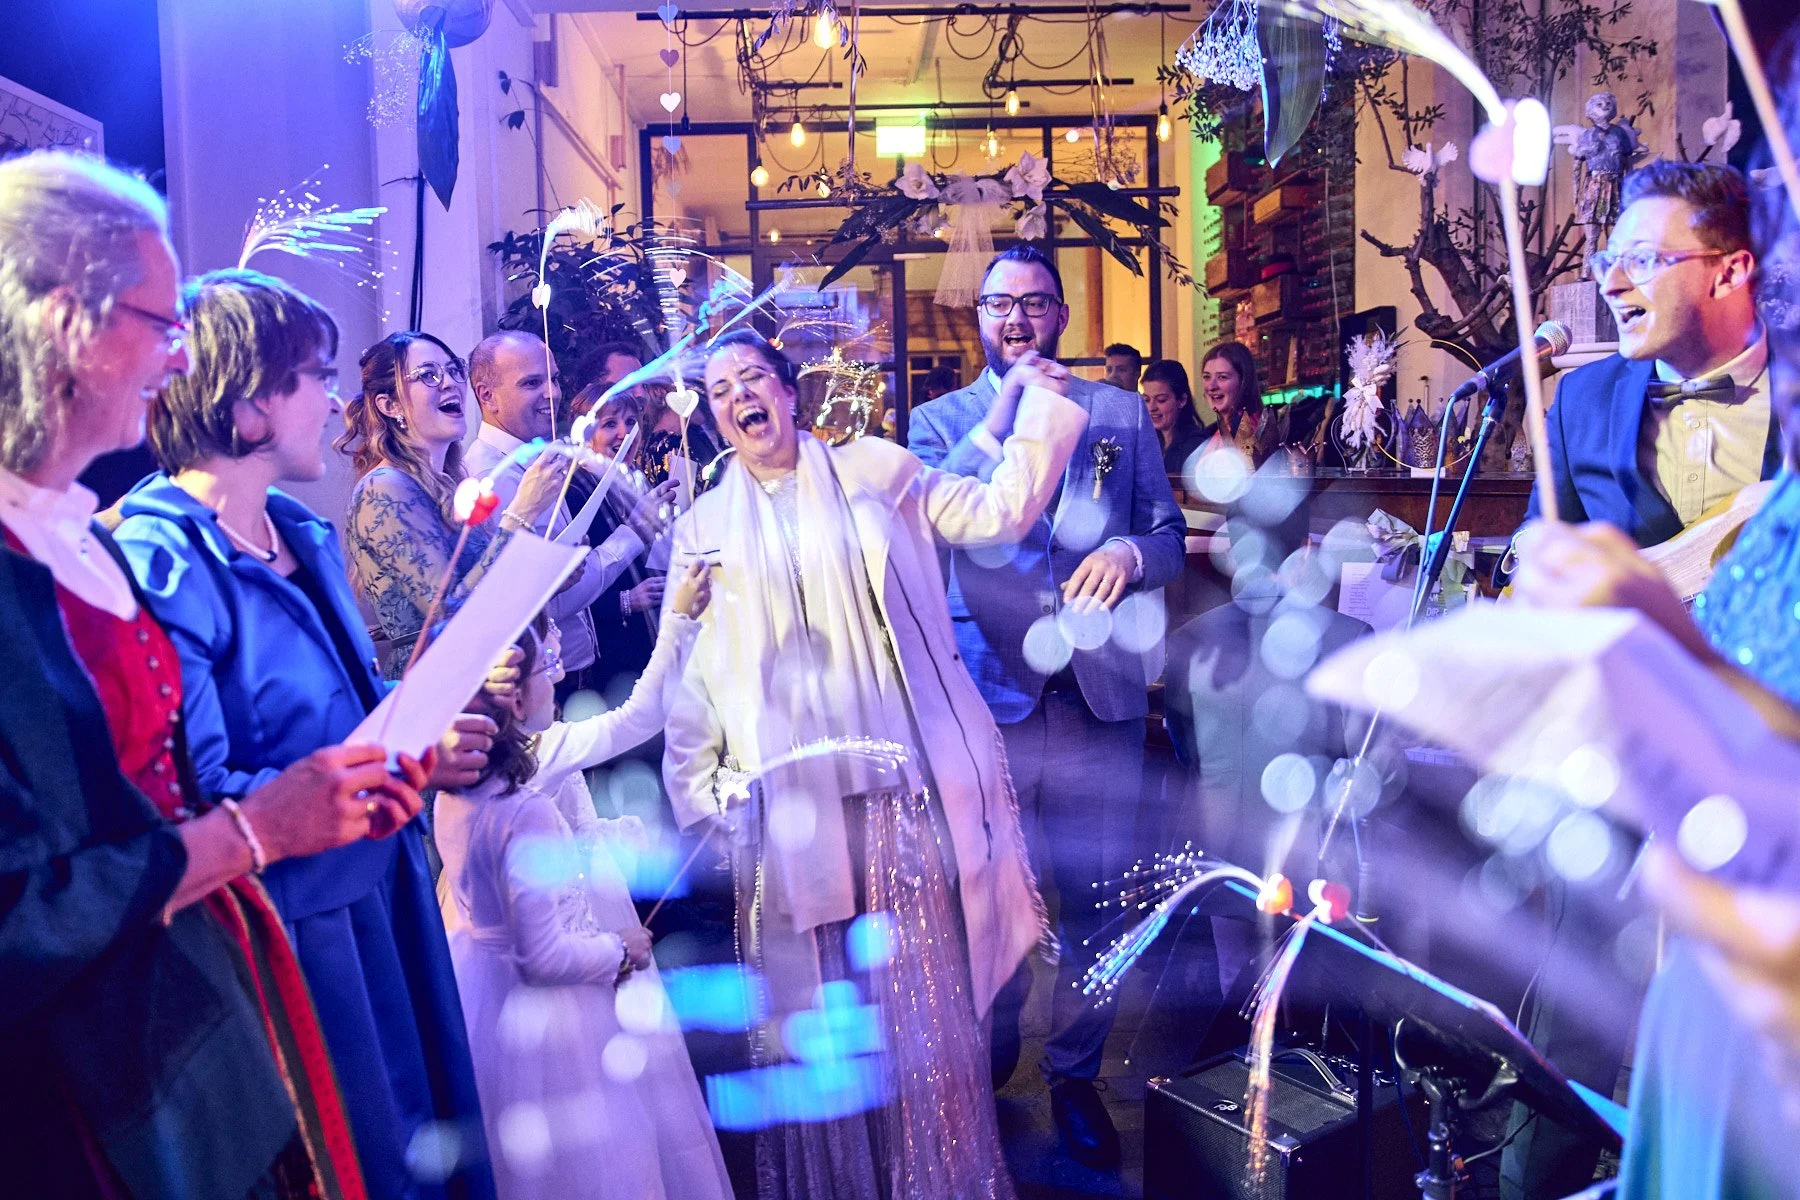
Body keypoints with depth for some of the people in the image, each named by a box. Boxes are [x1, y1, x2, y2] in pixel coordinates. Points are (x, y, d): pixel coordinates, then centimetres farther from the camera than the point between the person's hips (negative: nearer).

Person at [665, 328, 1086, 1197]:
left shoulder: (875, 471, 10)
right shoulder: (704, 527, 12)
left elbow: (1001, 512, 7)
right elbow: (691, 677, 10)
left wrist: (1040, 405, 3)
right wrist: (700, 797, 5)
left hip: (904, 785, -1)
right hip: (790, 803, 1)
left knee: (926, 997, 1)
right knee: (816, 1012, 5)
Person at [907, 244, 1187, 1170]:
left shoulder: (1122, 413, 11)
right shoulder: (941, 419, 7)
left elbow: (1170, 538, 8)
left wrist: (1129, 552, -15)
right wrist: (997, 419, -18)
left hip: (1100, 695, 1)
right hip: (988, 692, -1)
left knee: (1094, 896, 8)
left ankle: (1075, 1072, 29)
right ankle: (986, 1056, 33)